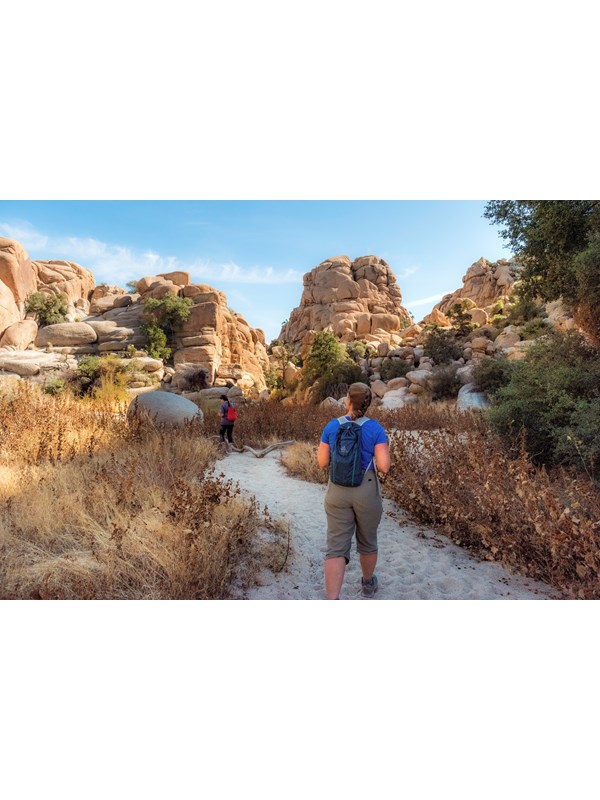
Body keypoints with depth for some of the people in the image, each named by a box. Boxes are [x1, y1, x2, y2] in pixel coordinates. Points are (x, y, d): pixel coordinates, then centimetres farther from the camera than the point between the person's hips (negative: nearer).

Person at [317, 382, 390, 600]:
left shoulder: (331, 426, -4)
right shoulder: (375, 428, -10)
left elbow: (322, 462, 0)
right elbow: (384, 466, -14)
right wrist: (374, 459, 8)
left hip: (337, 492, 1)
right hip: (367, 492, 0)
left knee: (337, 547, 1)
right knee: (367, 540, 23)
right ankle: (368, 583, 44)